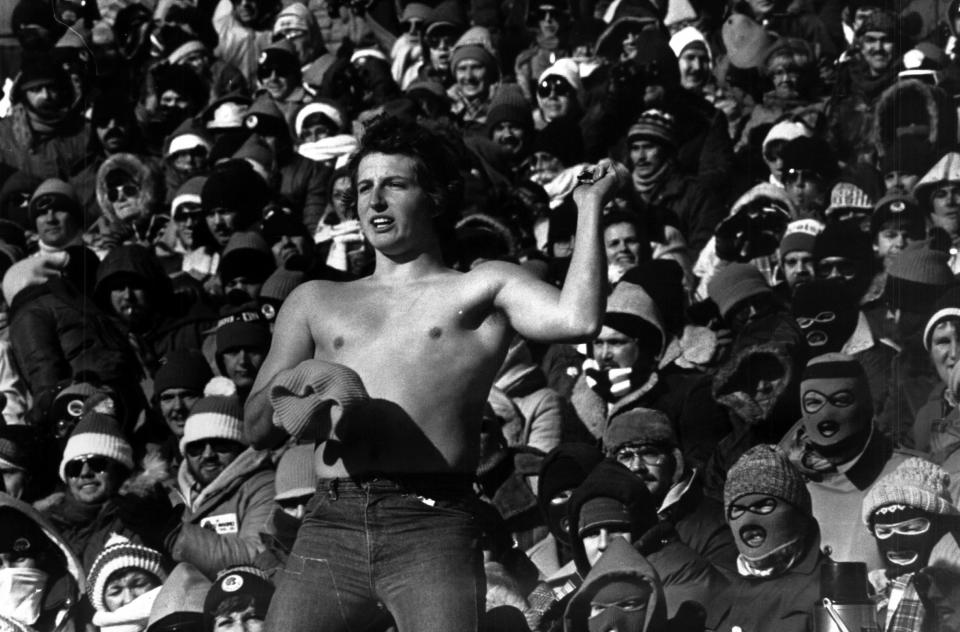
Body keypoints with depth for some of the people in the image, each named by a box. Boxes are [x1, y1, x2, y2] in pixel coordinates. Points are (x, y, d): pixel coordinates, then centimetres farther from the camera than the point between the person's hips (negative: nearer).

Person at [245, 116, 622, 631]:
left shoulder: (483, 288, 14)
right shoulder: (315, 302, 24)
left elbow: (577, 319, -6)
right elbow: (256, 428, 22)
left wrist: (589, 207, 3)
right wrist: (287, 387, -1)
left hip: (432, 525, -3)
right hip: (330, 524, 3)